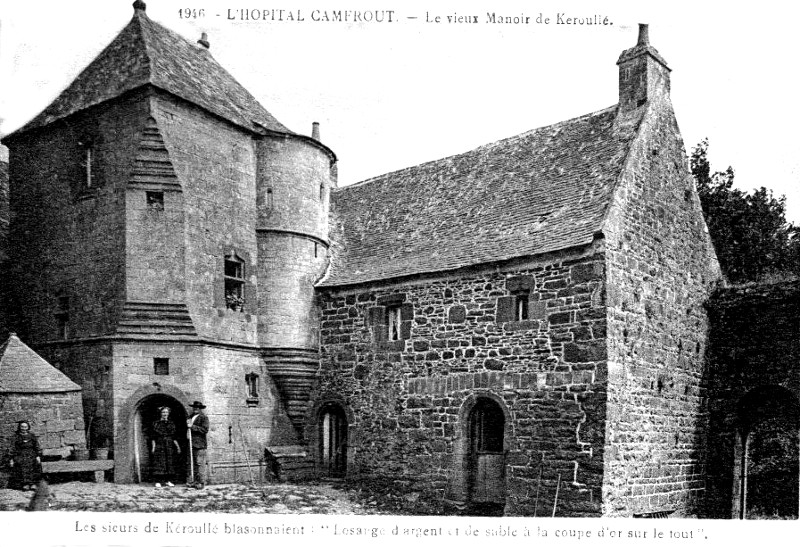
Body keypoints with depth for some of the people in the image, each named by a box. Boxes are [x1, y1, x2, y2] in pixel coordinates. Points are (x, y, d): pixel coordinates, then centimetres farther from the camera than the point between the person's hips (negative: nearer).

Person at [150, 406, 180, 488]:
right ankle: (158, 482, -2)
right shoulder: (156, 423, 2)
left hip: (169, 446, 3)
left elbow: (174, 437, 12)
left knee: (170, 463, 3)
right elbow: (153, 437, 0)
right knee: (159, 463, -5)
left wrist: (177, 446, 6)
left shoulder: (171, 424, 11)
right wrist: (153, 447, -8)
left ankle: (168, 481, 10)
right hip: (159, 446, -3)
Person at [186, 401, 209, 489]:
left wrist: (192, 426, -15)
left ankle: (201, 482, -5)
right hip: (192, 444, 8)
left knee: (200, 463, -8)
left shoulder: (204, 417, -3)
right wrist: (188, 424, 10)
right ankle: (193, 481, 9)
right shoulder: (191, 417, 22)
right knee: (192, 464, 6)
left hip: (200, 445, -8)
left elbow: (205, 429, -15)